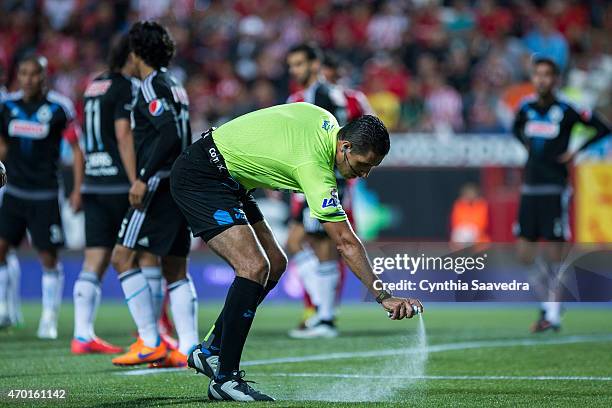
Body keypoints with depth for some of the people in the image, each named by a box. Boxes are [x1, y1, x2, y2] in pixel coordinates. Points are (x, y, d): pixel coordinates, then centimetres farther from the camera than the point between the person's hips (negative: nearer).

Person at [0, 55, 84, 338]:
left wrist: (78, 190, -6)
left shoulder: (59, 107, -6)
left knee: (48, 258, 0)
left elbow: (77, 149, -1)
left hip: (45, 194, -3)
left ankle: (49, 318, 11)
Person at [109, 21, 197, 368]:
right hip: (181, 185, 9)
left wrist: (143, 178, -21)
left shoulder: (153, 86, -9)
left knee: (124, 256, -7)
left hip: (160, 185, -9)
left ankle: (151, 343, -10)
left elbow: (170, 133, -21)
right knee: (176, 269, 9)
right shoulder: (174, 86, 19)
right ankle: (188, 349, 4)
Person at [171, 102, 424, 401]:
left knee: (275, 264, 9)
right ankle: (225, 378, -19)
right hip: (198, 177, -11)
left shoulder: (325, 120, -2)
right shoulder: (314, 167, -27)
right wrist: (384, 296, -28)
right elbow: (346, 243, -28)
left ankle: (210, 352, 16)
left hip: (228, 180, 11)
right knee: (254, 267, -23)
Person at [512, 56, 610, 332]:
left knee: (555, 252, -5)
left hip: (555, 188, -5)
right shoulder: (527, 108, 6)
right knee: (524, 253, 3)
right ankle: (548, 307, 17)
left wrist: (576, 152, -5)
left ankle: (552, 312, 2)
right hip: (529, 186, 5)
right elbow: (516, 128, 29)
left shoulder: (566, 110, -8)